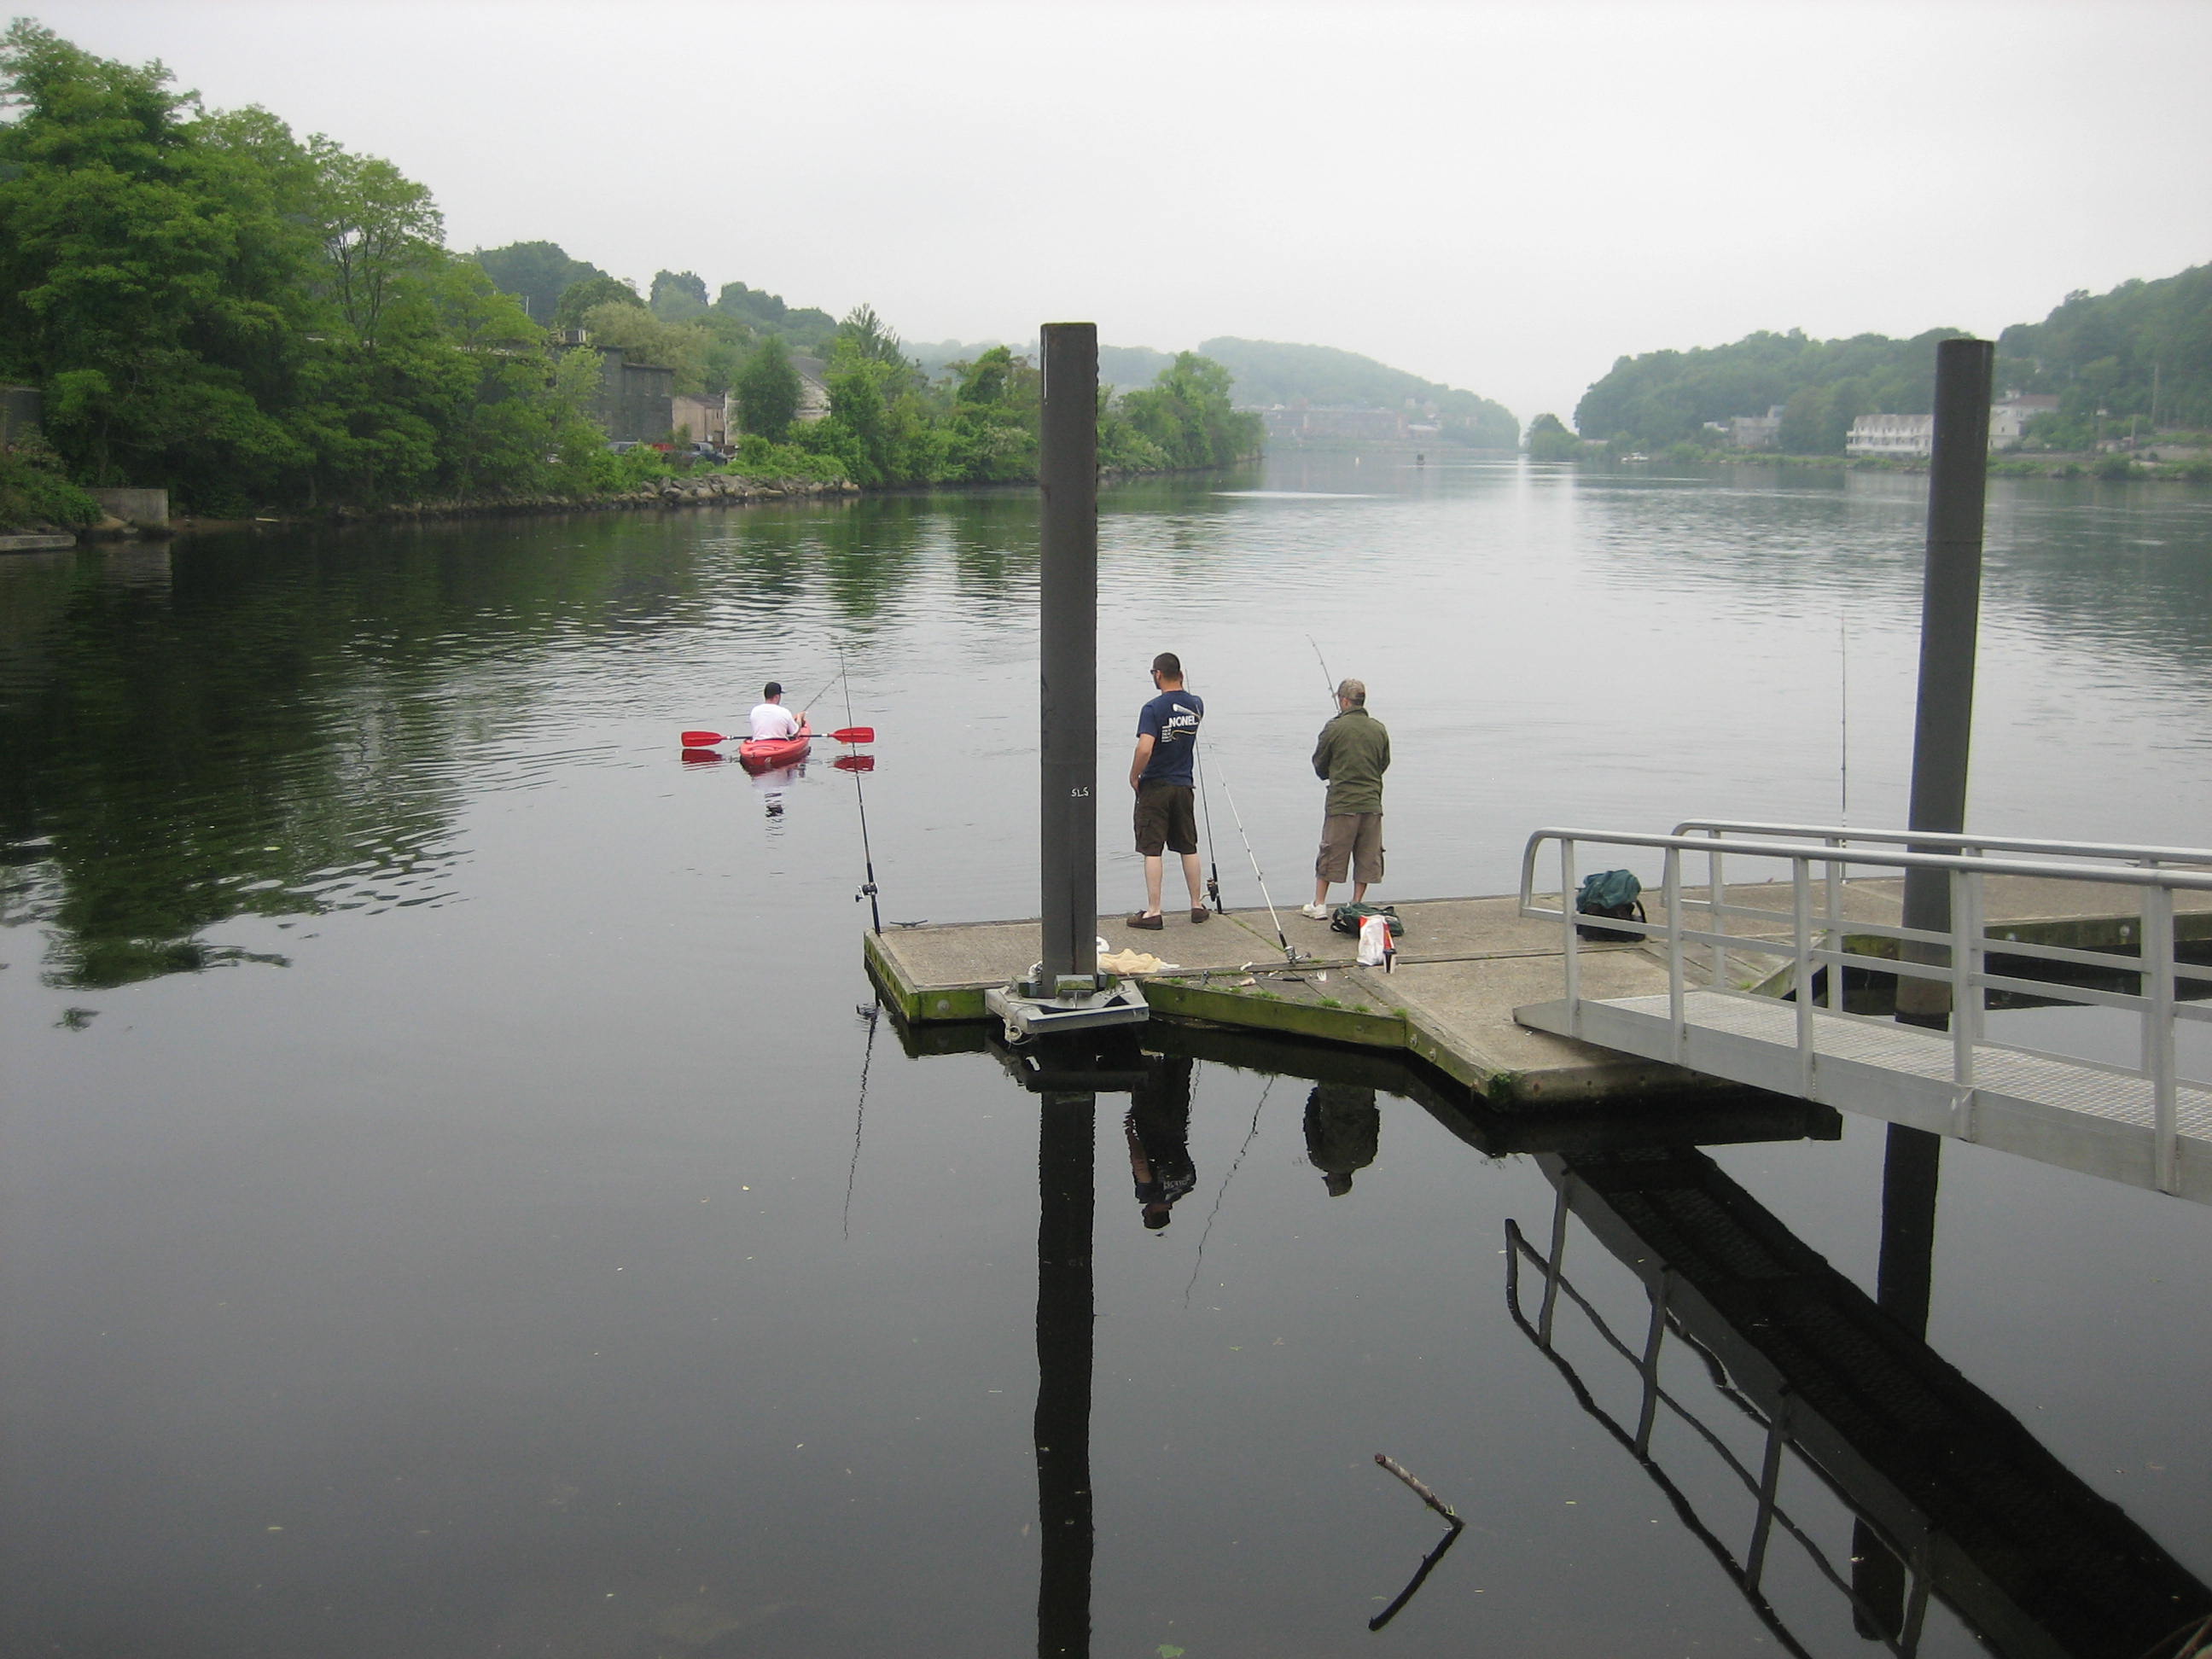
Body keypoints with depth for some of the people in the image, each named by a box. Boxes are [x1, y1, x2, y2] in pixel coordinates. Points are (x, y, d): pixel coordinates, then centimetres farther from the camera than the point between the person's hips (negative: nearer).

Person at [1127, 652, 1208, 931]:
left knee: (1152, 850, -1)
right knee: (1188, 848, 15)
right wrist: (1181, 688, 22)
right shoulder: (1196, 704, 2)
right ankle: (1198, 906, 22)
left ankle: (1153, 912, -1)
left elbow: (1145, 749, -26)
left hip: (1155, 787, -5)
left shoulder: (1153, 709, -17)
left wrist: (1134, 776, -12)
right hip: (1184, 785, 5)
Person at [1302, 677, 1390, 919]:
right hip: (1372, 803, 3)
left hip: (1341, 803, -3)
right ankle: (1357, 906, 13)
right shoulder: (1379, 729, 3)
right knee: (1367, 856, 9)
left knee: (1330, 854, 7)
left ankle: (1319, 904, 12)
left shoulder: (1334, 728, -8)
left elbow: (1319, 766, 2)